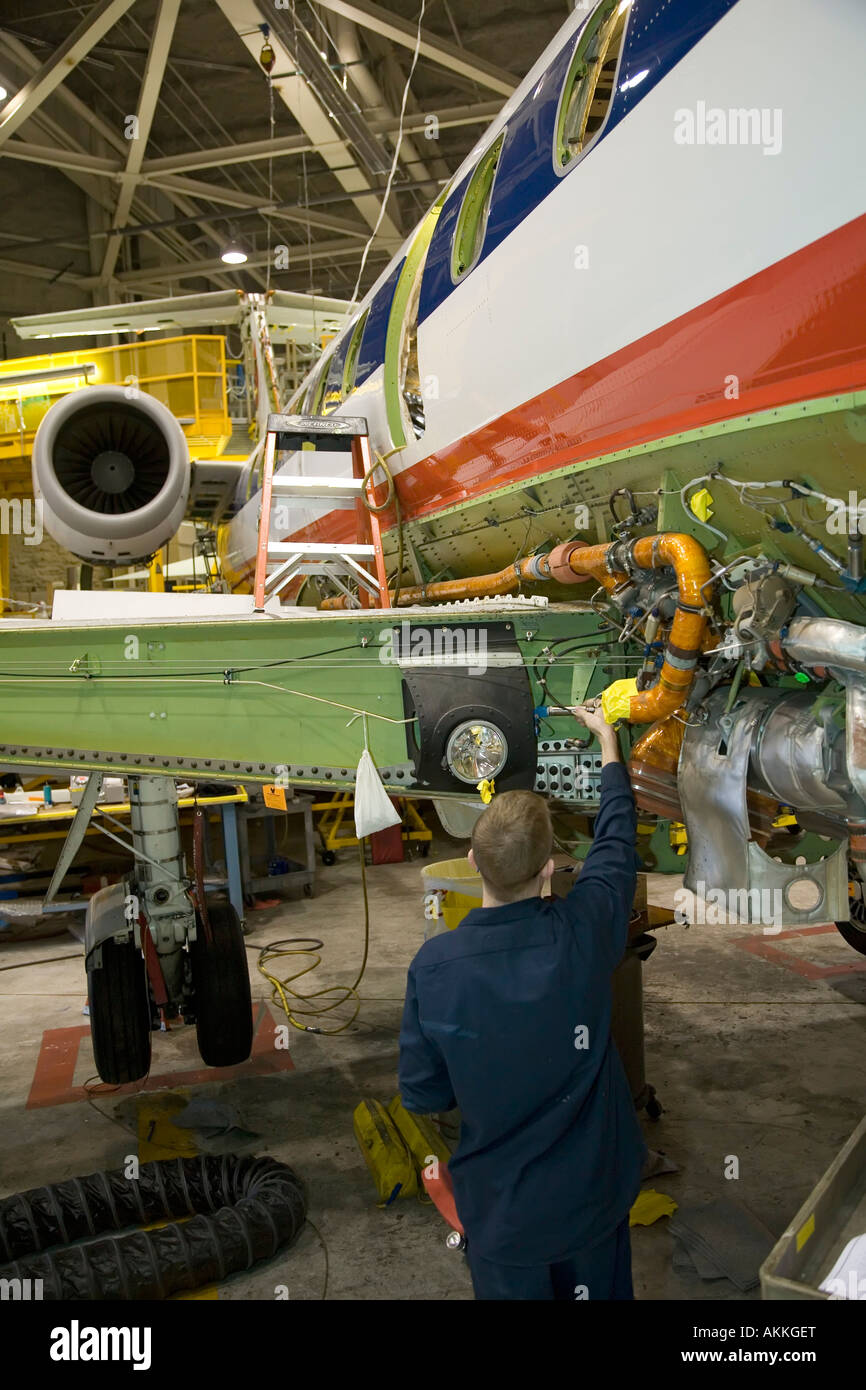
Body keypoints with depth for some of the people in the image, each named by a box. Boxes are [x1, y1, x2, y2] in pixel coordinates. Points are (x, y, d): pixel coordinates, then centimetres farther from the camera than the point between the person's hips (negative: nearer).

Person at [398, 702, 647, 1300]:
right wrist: (607, 740, 9)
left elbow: (423, 1095, -12)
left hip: (502, 1208, -1)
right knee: (599, 1289, 26)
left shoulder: (434, 966, -26)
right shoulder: (586, 932, -24)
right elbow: (617, 837, -5)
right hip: (593, 1196, 1)